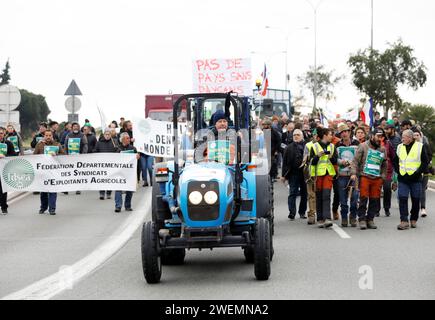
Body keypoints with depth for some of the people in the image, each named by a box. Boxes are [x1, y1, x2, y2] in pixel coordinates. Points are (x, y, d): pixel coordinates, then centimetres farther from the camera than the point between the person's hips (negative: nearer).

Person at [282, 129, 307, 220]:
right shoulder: (289, 148, 6)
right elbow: (285, 162, 6)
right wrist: (284, 175, 0)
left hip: (304, 173, 0)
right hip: (293, 174, 0)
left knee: (304, 193, 8)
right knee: (292, 193, -6)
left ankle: (302, 212, 19)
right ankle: (292, 212, -10)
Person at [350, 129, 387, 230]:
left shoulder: (382, 149, 16)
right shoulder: (363, 146, 3)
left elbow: (384, 165, 24)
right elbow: (355, 161, 0)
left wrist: (383, 177, 14)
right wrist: (353, 173, -11)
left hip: (377, 178, 4)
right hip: (364, 176, -4)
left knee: (375, 200, 1)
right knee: (363, 198, -7)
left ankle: (370, 219, 11)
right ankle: (362, 219, -1)